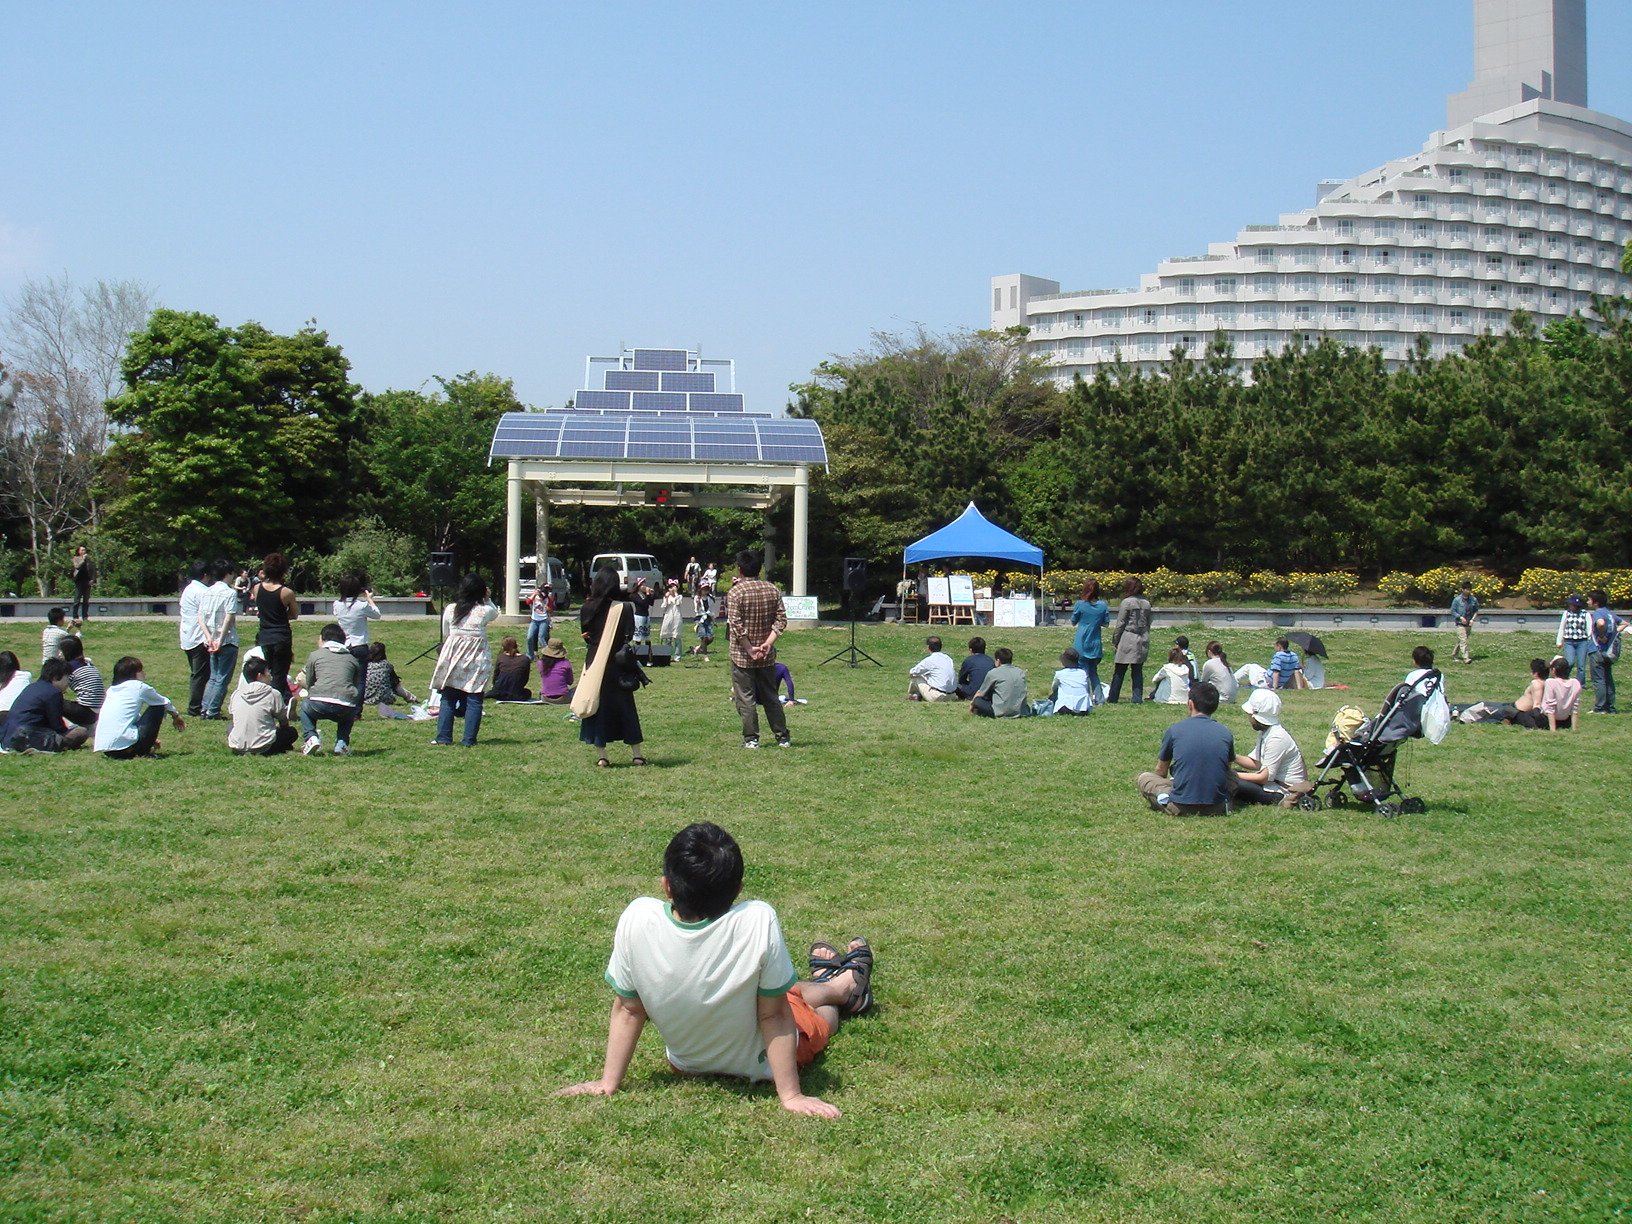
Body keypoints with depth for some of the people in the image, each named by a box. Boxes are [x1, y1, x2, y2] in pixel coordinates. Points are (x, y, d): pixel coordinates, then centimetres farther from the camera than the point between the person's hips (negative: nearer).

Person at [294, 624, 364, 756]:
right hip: (346, 707, 2)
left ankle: (311, 738, 9)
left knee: (305, 707, 33)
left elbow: (308, 684, 21)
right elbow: (358, 686, 23)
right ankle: (342, 743, 12)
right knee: (348, 716, 38)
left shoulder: (315, 655, 16)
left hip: (320, 704, -2)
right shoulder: (352, 659, 23)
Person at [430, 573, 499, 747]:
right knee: (474, 700, 3)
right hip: (476, 660, -2)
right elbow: (496, 614, 16)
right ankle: (469, 740, 1)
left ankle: (443, 738, 9)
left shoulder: (450, 609, -1)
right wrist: (487, 599, 17)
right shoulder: (485, 611, -8)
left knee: (448, 699, 9)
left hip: (452, 656, 2)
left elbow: (445, 635, 10)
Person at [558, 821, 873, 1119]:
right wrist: (791, 1095, -16)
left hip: (686, 1063, 3)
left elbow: (627, 1009, -18)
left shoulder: (637, 919, -32)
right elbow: (774, 1016, -27)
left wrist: (608, 1084, -6)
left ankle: (823, 983, 62)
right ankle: (847, 987, 62)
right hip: (759, 1066, -3)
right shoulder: (758, 922, -38)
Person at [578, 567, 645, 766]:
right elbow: (629, 638, -8)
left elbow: (585, 635, 6)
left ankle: (601, 756, 5)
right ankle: (637, 754, 11)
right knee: (625, 706, 9)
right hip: (617, 665, -1)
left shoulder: (586, 608, -3)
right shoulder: (623, 608, -10)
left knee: (596, 705, 8)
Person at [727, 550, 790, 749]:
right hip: (767, 656, 4)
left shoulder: (737, 591, -11)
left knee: (746, 699, 3)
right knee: (771, 697, 13)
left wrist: (749, 648, -14)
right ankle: (783, 738, 14)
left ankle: (751, 739, 3)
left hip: (742, 656, -4)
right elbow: (781, 619, -3)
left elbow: (736, 624, -17)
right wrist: (768, 643, -8)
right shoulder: (772, 590, 3)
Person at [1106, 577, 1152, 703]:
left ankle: (1113, 698, 6)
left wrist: (1115, 641, 0)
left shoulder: (1126, 602, -9)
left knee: (1119, 671, 1)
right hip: (1143, 640, 5)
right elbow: (1148, 623, 15)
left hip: (1128, 640, -5)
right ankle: (1137, 698, 4)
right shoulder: (1146, 603, 9)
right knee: (1138, 671, 8)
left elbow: (1120, 624, -7)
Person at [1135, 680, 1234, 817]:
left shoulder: (1175, 730, 1)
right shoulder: (1225, 733, 5)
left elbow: (1160, 771, 15)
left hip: (1182, 807, -3)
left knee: (1144, 778, 20)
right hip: (1217, 809, 3)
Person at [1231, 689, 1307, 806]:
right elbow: (1256, 763, 11)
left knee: (1231, 783, -25)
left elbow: (1264, 777, -20)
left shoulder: (1276, 738, -21)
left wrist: (1233, 775, -15)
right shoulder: (1265, 732, 7)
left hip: (1285, 791, -10)